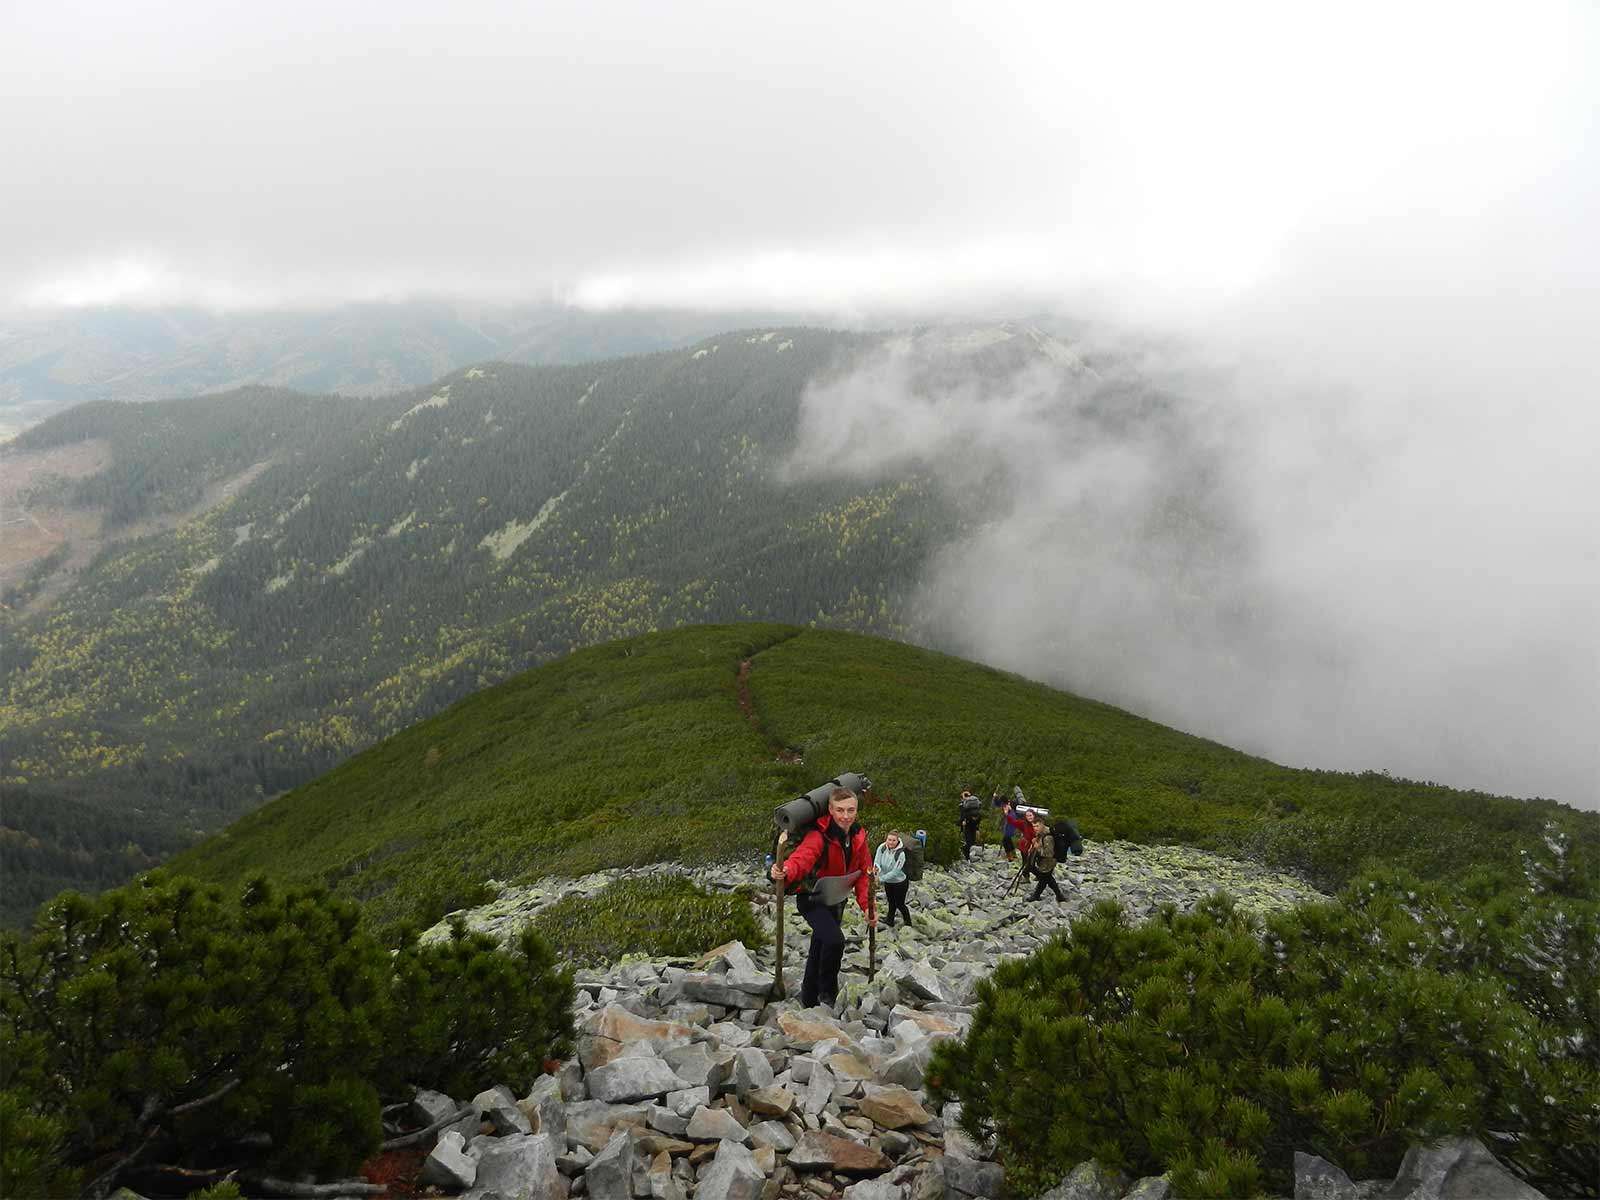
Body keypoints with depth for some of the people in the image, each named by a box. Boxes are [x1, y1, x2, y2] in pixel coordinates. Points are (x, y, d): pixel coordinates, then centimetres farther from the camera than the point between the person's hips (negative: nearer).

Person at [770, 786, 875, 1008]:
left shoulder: (858, 836, -7)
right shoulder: (819, 836, -29)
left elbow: (863, 873, 1)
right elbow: (801, 858, -47)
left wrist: (867, 906, -10)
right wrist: (785, 872, -69)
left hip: (836, 901, 7)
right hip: (812, 900, -7)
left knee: (819, 950, 21)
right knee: (834, 940, -29)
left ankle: (809, 1000, 42)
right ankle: (828, 993, -7)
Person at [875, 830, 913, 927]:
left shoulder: (901, 854, -30)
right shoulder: (882, 848, -17)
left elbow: (895, 872, -29)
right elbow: (877, 862, -17)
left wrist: (881, 878, -33)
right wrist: (877, 868, -41)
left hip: (900, 883, -5)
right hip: (888, 882, 5)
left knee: (900, 904, 8)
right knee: (891, 903, 22)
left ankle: (908, 924, 28)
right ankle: (890, 922, 38)